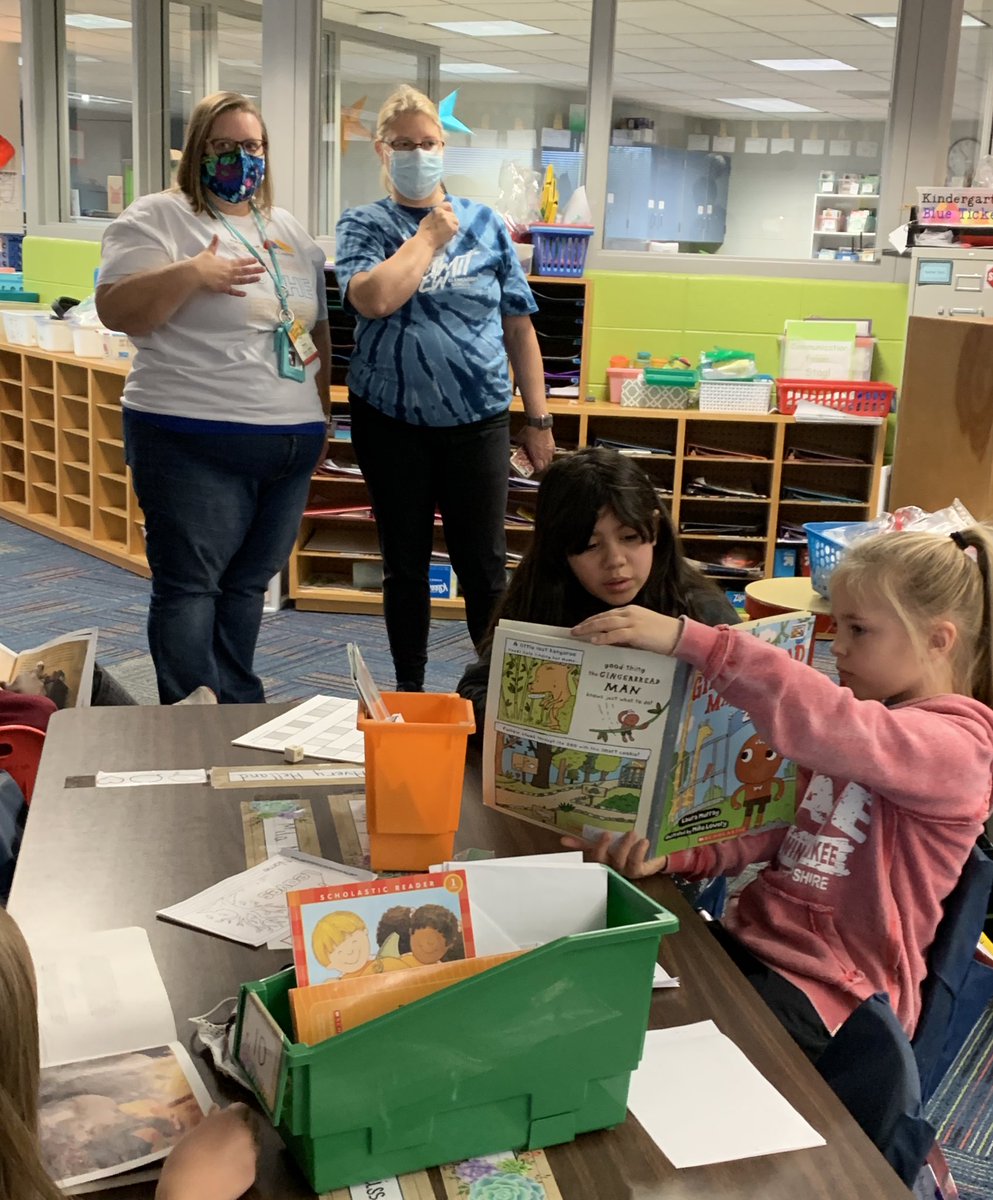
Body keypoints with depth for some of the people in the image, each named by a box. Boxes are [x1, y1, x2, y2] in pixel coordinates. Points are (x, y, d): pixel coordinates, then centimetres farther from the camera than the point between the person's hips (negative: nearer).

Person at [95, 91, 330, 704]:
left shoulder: (290, 230, 18)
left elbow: (318, 329, 23)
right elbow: (117, 311, -12)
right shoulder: (158, 218, -1)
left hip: (291, 443, 6)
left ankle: (239, 709, 22)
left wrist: (322, 411, 19)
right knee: (190, 584, -3)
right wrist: (191, 273, -24)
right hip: (196, 445, -6)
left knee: (248, 585, 12)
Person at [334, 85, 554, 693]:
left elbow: (519, 326, 6)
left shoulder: (485, 224, 5)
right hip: (391, 421, 0)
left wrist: (539, 420, 3)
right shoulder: (363, 225, 2)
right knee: (405, 564, 12)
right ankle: (410, 691, 26)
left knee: (485, 567, 3)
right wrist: (431, 235, -10)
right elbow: (375, 299, -20)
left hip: (478, 421, 0)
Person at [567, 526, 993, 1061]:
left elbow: (828, 726, -35)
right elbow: (781, 819, 9)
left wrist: (689, 639, -41)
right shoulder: (865, 717, 14)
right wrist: (673, 854, -9)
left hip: (827, 991, -8)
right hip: (751, 938, 8)